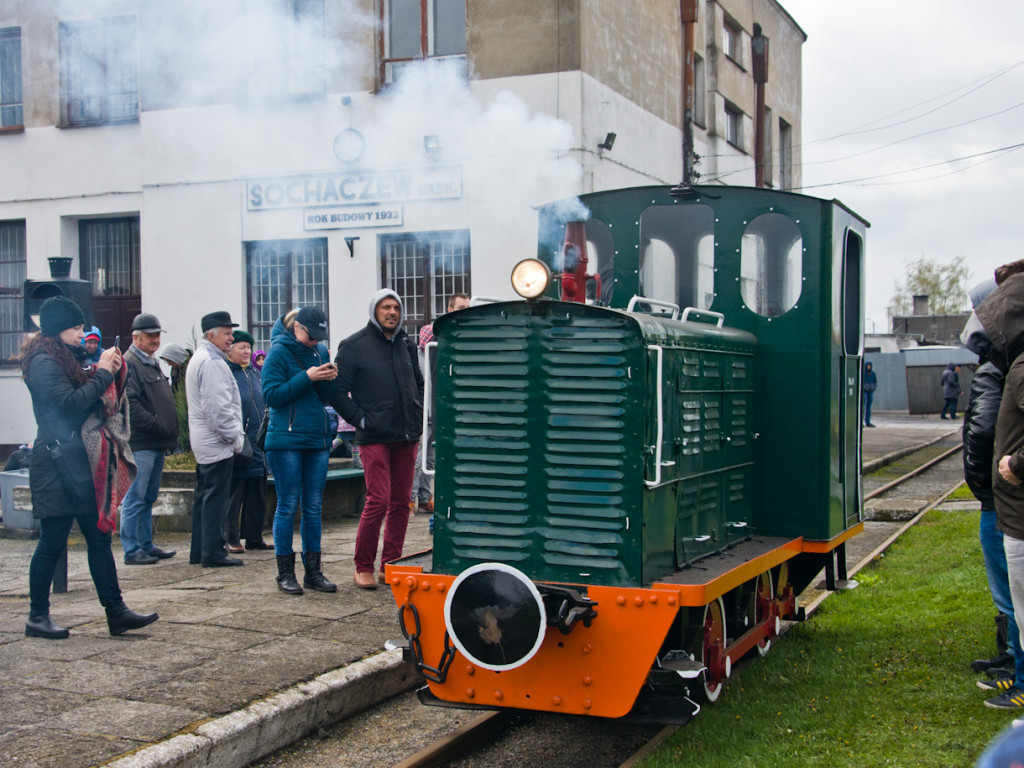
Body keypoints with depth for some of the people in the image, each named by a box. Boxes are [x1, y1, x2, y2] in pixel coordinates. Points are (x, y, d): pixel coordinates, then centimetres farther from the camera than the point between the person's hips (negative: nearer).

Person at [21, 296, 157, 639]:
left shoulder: (66, 360, 18)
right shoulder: (44, 363, -10)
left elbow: (90, 399, 18)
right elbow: (69, 402, -21)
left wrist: (109, 368, 4)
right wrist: (102, 373, -12)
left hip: (80, 462, 9)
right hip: (58, 462, -9)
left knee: (99, 536, 7)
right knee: (52, 542, -1)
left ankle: (116, 613, 8)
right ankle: (37, 617, 11)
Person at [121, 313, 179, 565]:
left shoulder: (153, 364, 22)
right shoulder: (128, 363, -9)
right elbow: (131, 404, -19)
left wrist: (171, 434, 15)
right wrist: (157, 427, -19)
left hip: (158, 444, 10)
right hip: (140, 443, -10)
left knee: (148, 497, 15)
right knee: (135, 498, -5)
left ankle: (147, 545, 21)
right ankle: (132, 550, -1)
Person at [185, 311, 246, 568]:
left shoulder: (199, 358, 19)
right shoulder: (212, 362, -16)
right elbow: (217, 407, -22)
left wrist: (233, 434, 19)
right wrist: (235, 436, -14)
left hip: (203, 441, 11)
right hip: (217, 443, -11)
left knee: (204, 496, 14)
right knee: (216, 498, -6)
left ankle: (199, 551, 19)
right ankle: (213, 553, -3)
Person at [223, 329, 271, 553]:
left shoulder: (255, 373, 15)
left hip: (257, 443, 7)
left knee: (257, 494, 10)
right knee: (233, 493, -1)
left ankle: (254, 536, 18)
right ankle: (232, 539, 6)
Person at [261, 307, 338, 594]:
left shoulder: (320, 352, 12)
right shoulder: (279, 352, -4)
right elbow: (271, 395, -12)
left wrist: (329, 380, -6)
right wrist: (306, 378, -17)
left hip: (317, 439, 6)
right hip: (286, 439, -5)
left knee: (314, 507, 8)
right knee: (288, 506, -1)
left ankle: (313, 570, 14)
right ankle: (285, 573, 7)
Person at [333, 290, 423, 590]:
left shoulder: (406, 345, 16)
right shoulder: (354, 346, -1)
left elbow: (419, 383, 27)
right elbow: (338, 391, -3)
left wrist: (418, 416, 14)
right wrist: (360, 419, -9)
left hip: (407, 436, 6)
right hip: (374, 438, -6)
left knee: (401, 502, 6)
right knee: (378, 500, -11)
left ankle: (391, 565, 15)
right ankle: (363, 567, 1)